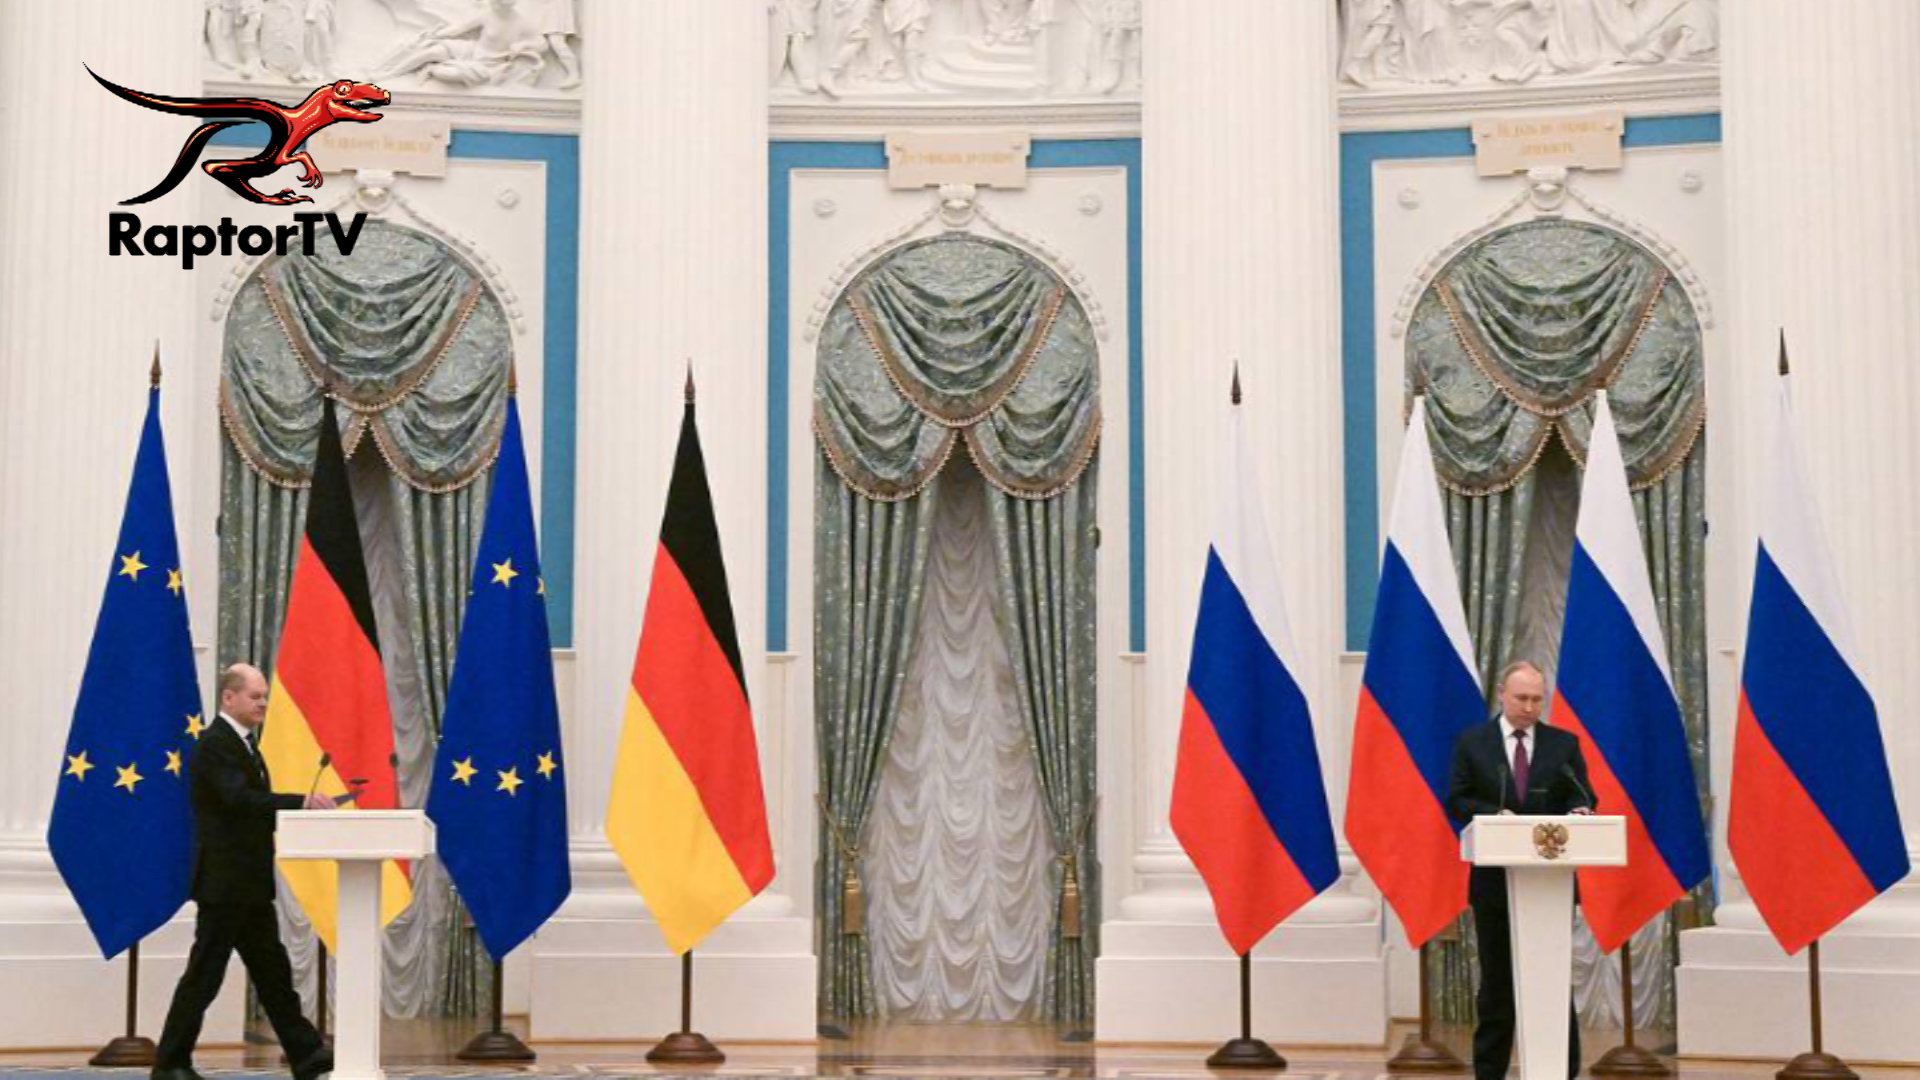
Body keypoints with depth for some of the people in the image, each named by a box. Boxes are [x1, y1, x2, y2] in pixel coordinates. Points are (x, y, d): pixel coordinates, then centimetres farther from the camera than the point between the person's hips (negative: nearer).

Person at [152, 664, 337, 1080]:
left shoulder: (244, 742, 15)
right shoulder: (215, 744, -15)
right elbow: (240, 799, -28)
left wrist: (299, 811, 3)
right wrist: (301, 801, -34)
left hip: (250, 882, 9)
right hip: (224, 881, -9)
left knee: (273, 971, 9)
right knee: (204, 975, -2)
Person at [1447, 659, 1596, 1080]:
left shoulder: (1564, 743, 6)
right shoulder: (1472, 742, 2)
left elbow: (1582, 795, 2)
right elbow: (1456, 800, -2)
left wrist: (1579, 811, -22)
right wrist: (1495, 814, -19)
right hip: (1494, 879, 0)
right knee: (1496, 981, 8)